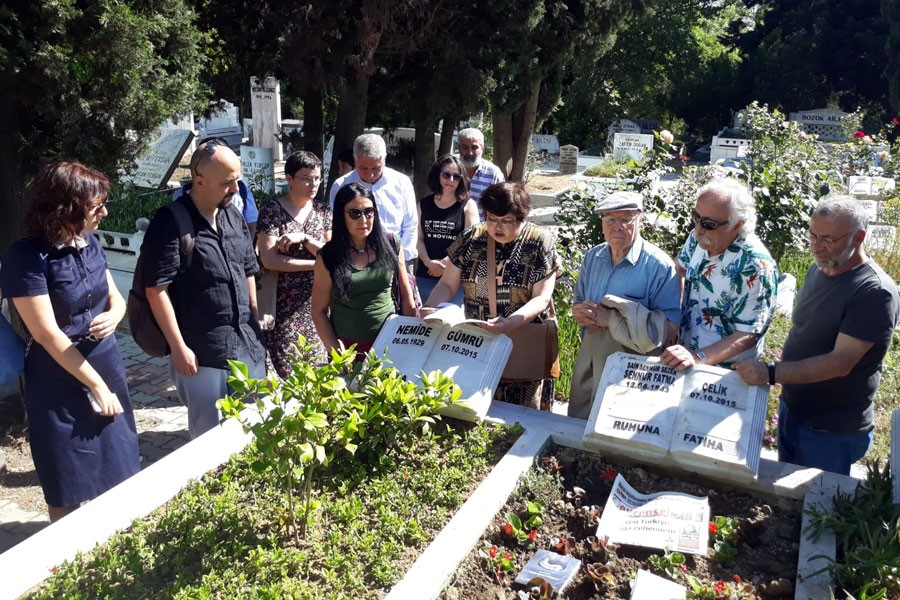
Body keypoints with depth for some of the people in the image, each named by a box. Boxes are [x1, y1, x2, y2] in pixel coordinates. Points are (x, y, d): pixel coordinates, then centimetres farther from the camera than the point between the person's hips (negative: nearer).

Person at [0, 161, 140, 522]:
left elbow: (116, 298, 13)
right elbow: (47, 334, -19)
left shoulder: (89, 243, 2)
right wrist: (97, 386, -15)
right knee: (70, 485, 9)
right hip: (60, 381, -6)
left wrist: (112, 317, -12)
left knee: (118, 471, 17)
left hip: (107, 366, 7)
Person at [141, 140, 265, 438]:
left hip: (248, 345, 7)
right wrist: (178, 347, -14)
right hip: (202, 351, -6)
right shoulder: (170, 222, -14)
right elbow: (157, 290, -15)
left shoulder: (234, 216, 8)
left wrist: (256, 324, 13)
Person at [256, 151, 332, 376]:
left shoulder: (324, 212, 8)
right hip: (285, 306, -4)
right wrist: (318, 264, -10)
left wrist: (304, 238, -15)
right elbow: (269, 260, -14)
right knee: (286, 371, -3)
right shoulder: (272, 211, -5)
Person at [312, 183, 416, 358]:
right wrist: (335, 351, -9)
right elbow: (319, 311, -2)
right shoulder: (328, 257, -5)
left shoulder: (390, 245, -1)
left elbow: (406, 296, 6)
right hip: (349, 346, -1)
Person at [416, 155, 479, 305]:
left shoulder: (468, 205, 1)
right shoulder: (424, 204, 10)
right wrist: (428, 262, -12)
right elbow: (419, 238, 5)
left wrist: (445, 263, -12)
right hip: (425, 275, 3)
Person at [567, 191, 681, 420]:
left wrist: (610, 319, -23)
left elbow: (669, 330, -20)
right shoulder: (592, 258, 3)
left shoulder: (660, 266, -16)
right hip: (589, 360, 6)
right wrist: (581, 313, -9)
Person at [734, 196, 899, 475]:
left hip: (832, 431, -7)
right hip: (791, 409, 8)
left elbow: (840, 363, -28)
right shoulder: (818, 269, 4)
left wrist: (771, 373, -32)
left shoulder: (875, 293, -22)